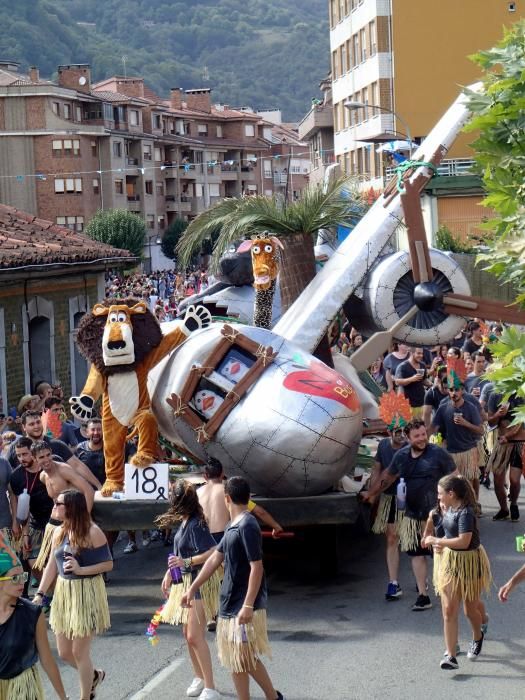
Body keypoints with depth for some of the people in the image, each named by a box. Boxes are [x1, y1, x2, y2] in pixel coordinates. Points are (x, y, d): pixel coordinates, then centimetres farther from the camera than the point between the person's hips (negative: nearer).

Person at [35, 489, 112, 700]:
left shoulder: (92, 533, -14)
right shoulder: (60, 533, 4)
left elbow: (108, 564, -10)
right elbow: (52, 566, 7)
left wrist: (81, 570, -23)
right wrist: (40, 594, 1)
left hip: (87, 594, -7)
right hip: (63, 593, 7)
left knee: (79, 652, 0)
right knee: (64, 652, 13)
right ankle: (94, 675, 40)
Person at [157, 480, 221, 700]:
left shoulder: (195, 525, -22)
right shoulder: (185, 522, 5)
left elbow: (213, 553, -28)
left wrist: (186, 562, -32)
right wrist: (169, 573, 22)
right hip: (185, 581, 9)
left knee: (195, 636, -10)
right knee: (188, 633, 16)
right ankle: (199, 678, 31)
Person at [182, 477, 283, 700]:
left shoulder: (248, 526, -17)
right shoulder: (232, 526, 11)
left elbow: (256, 568, -21)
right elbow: (215, 559, 18)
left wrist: (248, 606, -23)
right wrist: (193, 589, 20)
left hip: (243, 606, -9)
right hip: (231, 603, 9)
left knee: (238, 661, -2)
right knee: (246, 658, 14)